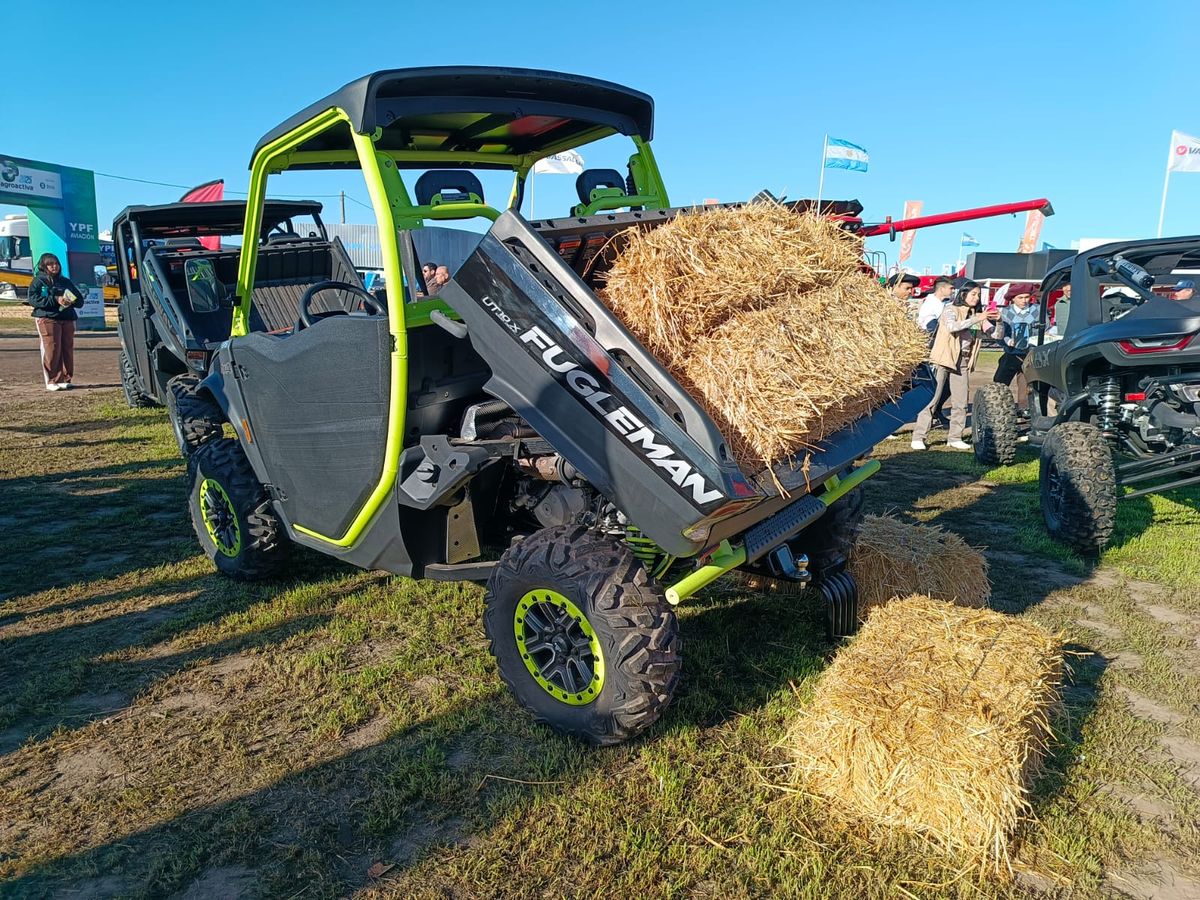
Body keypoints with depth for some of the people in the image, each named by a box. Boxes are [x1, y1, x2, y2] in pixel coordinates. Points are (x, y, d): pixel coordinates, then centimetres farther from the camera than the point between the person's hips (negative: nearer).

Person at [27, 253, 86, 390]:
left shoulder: (65, 281, 21)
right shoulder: (38, 281, 6)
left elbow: (79, 300, 16)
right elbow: (33, 299, -8)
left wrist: (71, 300, -8)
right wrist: (55, 300, -18)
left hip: (67, 319, 5)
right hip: (48, 319, -4)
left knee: (67, 350, 2)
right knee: (52, 351, -8)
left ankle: (65, 379, 10)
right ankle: (52, 381, -5)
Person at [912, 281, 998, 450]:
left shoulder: (976, 314, 13)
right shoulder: (951, 310, -4)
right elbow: (952, 327, -23)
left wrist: (994, 320, -9)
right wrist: (977, 319, -25)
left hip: (963, 361, 6)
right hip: (944, 359, -6)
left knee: (961, 401, 5)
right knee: (932, 398, -8)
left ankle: (955, 438, 14)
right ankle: (918, 437, -6)